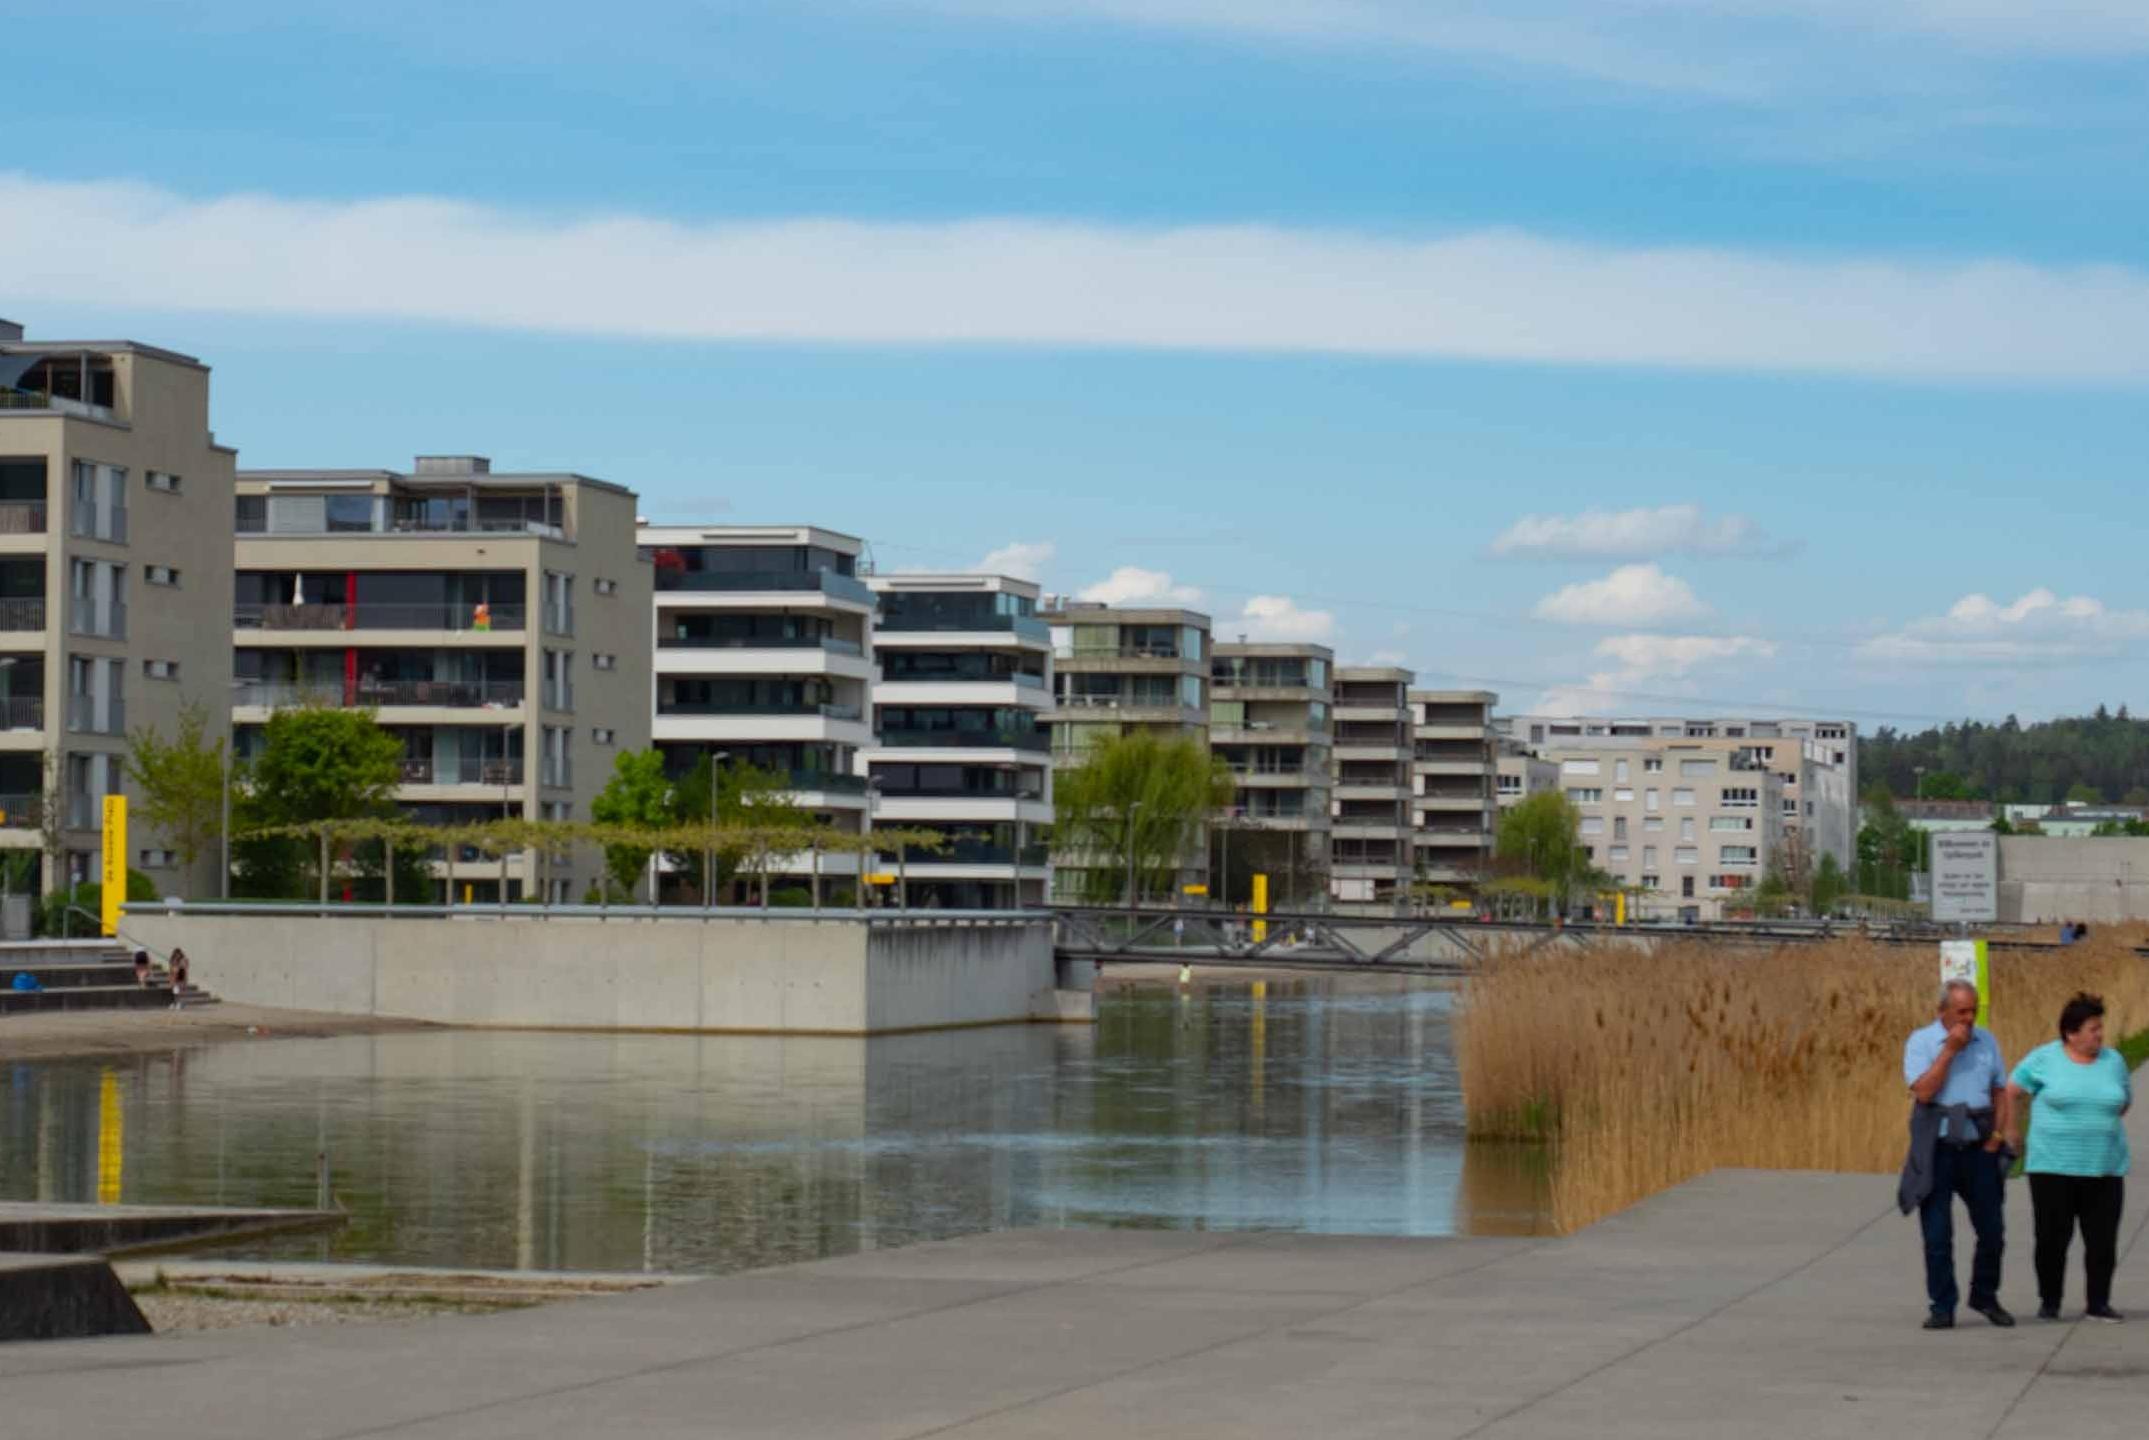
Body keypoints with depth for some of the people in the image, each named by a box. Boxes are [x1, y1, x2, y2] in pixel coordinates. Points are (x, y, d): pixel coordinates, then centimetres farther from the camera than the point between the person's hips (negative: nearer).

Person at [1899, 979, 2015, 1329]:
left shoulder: (1986, 1041, 8)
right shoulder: (1920, 1042, -4)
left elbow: (2000, 1090, 13)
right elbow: (1923, 1091, -16)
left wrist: (1998, 1133, 0)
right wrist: (1949, 1050, -16)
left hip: (1979, 1148, 3)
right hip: (1937, 1151, -3)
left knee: (1992, 1231, 7)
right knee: (1937, 1235, -1)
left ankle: (1985, 1297, 26)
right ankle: (1942, 1308, 7)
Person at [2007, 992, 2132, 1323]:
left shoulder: (2113, 1061, 4)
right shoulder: (2043, 1059, -4)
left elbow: (2124, 1101, 19)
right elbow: (2012, 1092, 5)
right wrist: (2013, 1130, 9)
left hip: (2104, 1168, 3)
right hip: (2053, 1168, -2)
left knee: (2103, 1240, 0)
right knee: (2052, 1238, 0)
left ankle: (2099, 1304, 9)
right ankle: (2049, 1303, 13)